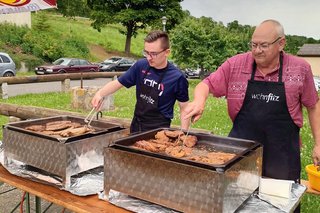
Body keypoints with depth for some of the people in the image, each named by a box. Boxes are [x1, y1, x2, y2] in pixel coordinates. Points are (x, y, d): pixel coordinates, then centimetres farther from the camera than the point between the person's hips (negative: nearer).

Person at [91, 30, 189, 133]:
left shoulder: (177, 77, -15)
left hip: (159, 129, -4)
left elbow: (184, 108, -6)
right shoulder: (141, 66, -6)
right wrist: (100, 93, -13)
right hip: (136, 125, 4)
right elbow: (118, 83, 3)